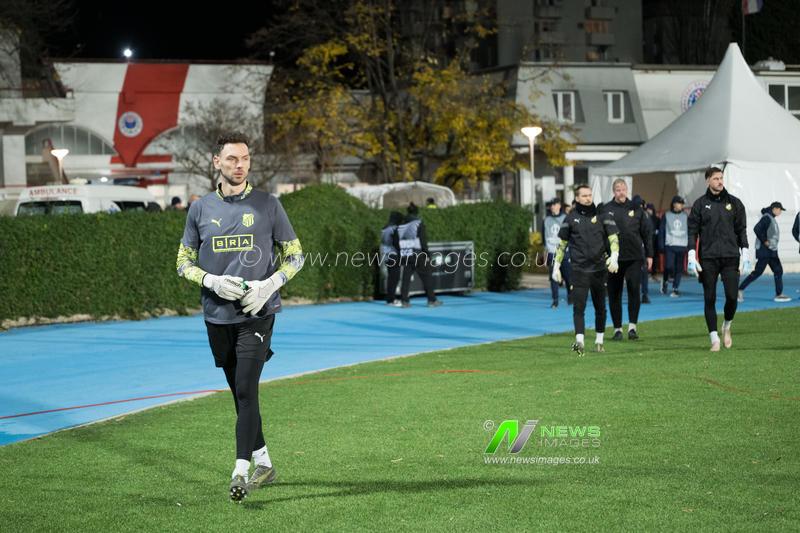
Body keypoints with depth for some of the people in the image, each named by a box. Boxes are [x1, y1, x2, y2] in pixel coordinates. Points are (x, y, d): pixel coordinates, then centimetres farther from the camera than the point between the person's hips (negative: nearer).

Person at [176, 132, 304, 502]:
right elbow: (184, 262, 10)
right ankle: (263, 463, 26)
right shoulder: (200, 209, 6)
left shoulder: (268, 205, 1)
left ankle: (241, 472, -14)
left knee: (246, 391, -14)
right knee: (239, 394, 11)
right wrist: (213, 282, -10)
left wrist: (269, 285, -12)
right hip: (217, 316, 3)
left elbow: (295, 255, 6)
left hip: (256, 314, -3)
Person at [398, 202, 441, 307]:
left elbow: (399, 242, 10)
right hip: (417, 255, -4)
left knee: (406, 278, 5)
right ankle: (432, 300, 4)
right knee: (426, 278, 3)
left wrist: (401, 258, 15)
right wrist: (427, 255, -7)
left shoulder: (401, 226, 9)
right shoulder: (419, 224, -6)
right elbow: (423, 241, -11)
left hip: (405, 256, 4)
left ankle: (404, 301, -1)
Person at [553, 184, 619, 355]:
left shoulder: (602, 216, 4)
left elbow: (613, 238, -2)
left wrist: (614, 257, -20)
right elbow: (562, 243, 13)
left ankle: (599, 340, 24)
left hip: (599, 269, 1)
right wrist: (556, 266, 11)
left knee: (600, 307, 11)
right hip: (579, 269, -1)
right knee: (579, 306, -13)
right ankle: (579, 341, -21)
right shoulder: (571, 218, 5)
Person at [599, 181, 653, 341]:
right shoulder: (606, 210, 3)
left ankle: (632, 326, -4)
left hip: (634, 257, 0)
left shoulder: (636, 208, 7)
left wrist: (649, 255, 6)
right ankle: (617, 329, 13)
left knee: (634, 290, -10)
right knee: (614, 294, 4)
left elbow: (647, 232, 10)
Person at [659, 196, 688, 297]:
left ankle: (675, 289, 7)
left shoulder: (685, 216, 10)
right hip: (669, 246, -2)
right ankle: (665, 280, 12)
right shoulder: (666, 215, 3)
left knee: (679, 269, 1)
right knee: (669, 266, -15)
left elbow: (690, 231, 12)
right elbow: (661, 231, 2)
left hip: (682, 246, 2)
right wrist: (661, 245, -5)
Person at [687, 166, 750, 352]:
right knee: (710, 299, -1)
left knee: (732, 296, -9)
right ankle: (714, 339, 6)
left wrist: (745, 253, 4)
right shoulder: (700, 204, 4)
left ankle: (727, 326, 20)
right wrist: (691, 255, -5)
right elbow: (692, 231, 3)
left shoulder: (734, 203, 9)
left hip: (730, 256, 1)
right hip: (708, 258, -1)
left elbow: (741, 230, 11)